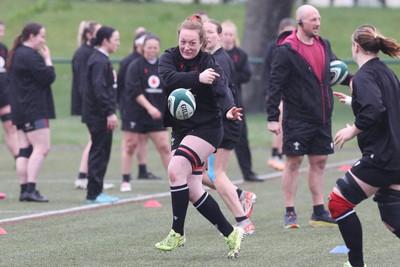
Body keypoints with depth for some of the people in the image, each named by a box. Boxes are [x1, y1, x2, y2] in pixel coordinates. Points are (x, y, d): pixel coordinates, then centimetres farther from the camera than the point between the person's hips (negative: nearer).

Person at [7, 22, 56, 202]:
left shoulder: (16, 55, 16)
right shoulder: (30, 56, -15)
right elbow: (48, 77, -18)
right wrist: (48, 59, -5)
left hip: (20, 111, 10)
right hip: (34, 111, -10)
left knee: (24, 150, 8)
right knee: (41, 148, -11)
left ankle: (24, 189, 6)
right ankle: (30, 189, -18)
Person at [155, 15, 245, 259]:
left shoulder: (210, 64, -10)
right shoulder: (169, 58, -1)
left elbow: (222, 90, -24)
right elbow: (169, 78, -21)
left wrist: (228, 110, -45)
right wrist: (197, 78, -36)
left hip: (207, 128, -5)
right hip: (181, 129, 6)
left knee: (176, 169, -24)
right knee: (193, 192, 3)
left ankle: (178, 233, -13)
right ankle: (231, 233, 16)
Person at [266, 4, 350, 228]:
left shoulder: (324, 45, 9)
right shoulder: (286, 50, -12)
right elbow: (275, 84, -13)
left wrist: (352, 80, 0)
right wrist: (273, 117, -17)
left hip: (322, 117, 6)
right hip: (297, 118, -6)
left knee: (319, 162, 10)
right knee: (294, 162, -2)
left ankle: (319, 213, 17)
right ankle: (290, 214, 5)